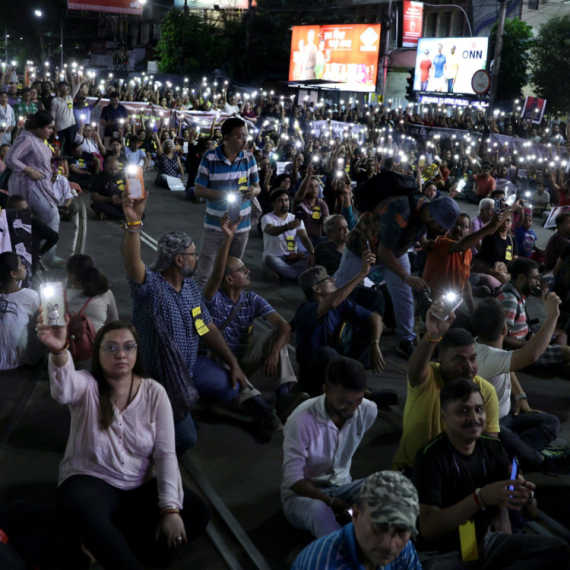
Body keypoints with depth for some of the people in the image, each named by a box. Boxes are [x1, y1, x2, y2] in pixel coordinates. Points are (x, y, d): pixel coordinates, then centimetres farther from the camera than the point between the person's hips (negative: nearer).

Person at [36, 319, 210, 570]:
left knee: (197, 513, -20)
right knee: (83, 512, -39)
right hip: (91, 481, -3)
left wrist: (170, 509, -19)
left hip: (142, 486, 4)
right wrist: (59, 351, -59)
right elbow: (63, 389, -36)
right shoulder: (86, 386, -9)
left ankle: (104, 546, -16)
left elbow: (165, 454, -8)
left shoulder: (154, 392, -4)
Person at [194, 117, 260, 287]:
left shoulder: (249, 158, -3)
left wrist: (254, 191, -20)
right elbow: (198, 190, -10)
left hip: (241, 225, 3)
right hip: (215, 225, -3)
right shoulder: (209, 158, -12)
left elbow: (257, 187, 5)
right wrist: (224, 194, -23)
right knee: (204, 272, -4)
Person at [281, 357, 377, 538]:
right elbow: (293, 478, -24)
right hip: (302, 493, -5)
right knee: (319, 510, -41)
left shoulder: (368, 411, -11)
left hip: (342, 487, 5)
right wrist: (332, 503, -33)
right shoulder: (302, 420, -27)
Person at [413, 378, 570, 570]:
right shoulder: (431, 456, -19)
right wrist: (480, 497, -38)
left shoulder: (493, 449, -1)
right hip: (441, 553, -6)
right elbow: (427, 529, -28)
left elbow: (531, 514, 3)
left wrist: (526, 496, -23)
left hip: (484, 542, 7)